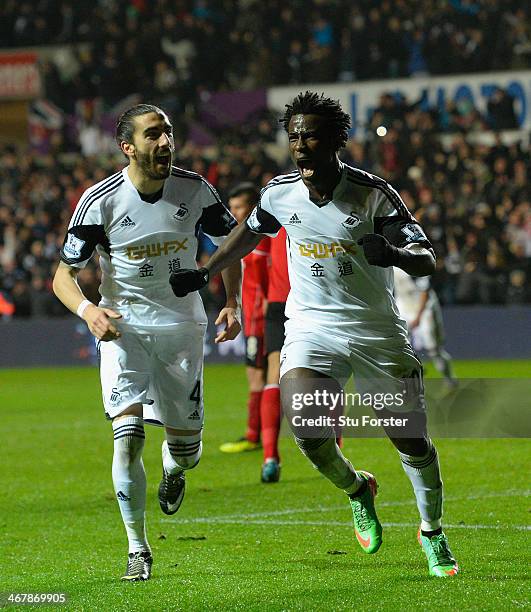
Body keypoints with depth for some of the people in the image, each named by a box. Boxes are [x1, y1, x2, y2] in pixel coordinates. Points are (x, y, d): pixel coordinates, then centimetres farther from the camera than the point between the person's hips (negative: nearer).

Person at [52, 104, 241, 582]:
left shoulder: (195, 190, -6)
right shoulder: (100, 200, -13)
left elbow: (230, 242, 11)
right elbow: (64, 274, -9)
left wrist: (233, 302, -2)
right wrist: (87, 310, -30)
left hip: (183, 326, 2)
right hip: (123, 327, -2)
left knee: (186, 446, 5)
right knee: (129, 434, -18)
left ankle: (174, 469, 46)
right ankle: (138, 550, -3)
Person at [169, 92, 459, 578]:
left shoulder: (372, 192, -12)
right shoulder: (281, 193, -2)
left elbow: (426, 260, -16)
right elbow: (250, 233, 21)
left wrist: (394, 254, -38)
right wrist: (203, 274, 21)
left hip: (378, 331, -2)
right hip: (312, 328, 2)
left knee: (411, 441, 0)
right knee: (306, 428, -21)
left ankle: (433, 532, 26)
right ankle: (356, 488, 12)